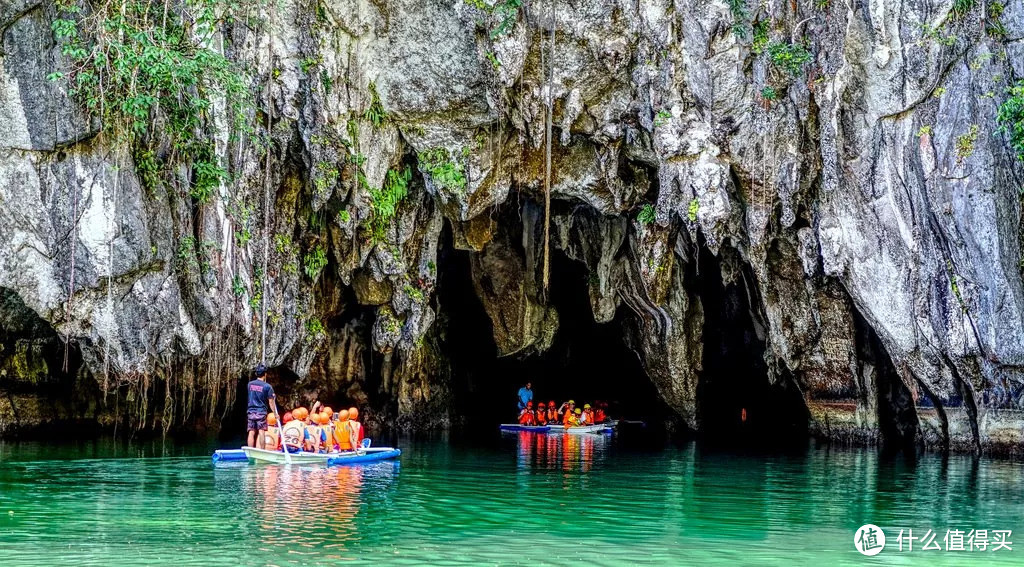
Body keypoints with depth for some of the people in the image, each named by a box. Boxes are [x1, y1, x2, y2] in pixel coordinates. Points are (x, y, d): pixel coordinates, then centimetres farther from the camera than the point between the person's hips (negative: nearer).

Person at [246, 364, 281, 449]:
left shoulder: (250, 384, 5)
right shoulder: (267, 386, -8)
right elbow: (271, 402, -6)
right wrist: (275, 413, 3)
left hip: (250, 411, 4)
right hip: (261, 412, -4)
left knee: (252, 433, 4)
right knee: (261, 432, -5)